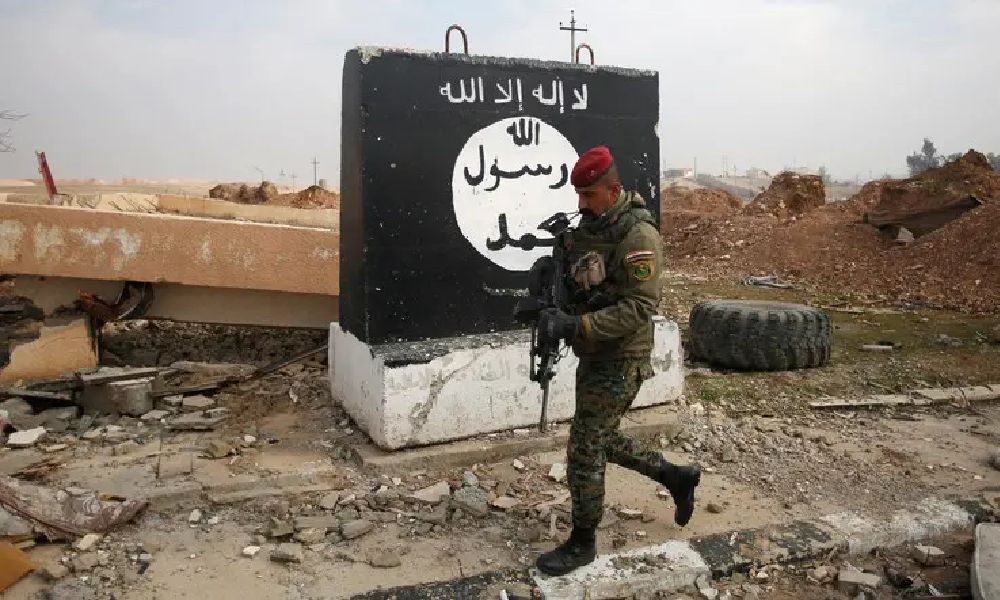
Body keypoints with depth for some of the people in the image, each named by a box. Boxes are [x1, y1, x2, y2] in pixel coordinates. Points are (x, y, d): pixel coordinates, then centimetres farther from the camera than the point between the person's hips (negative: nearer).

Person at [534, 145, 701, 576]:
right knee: (602, 441, 20)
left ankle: (582, 543, 17)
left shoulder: (638, 236, -20)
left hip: (620, 361, -9)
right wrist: (554, 309, -1)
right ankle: (677, 477, 38)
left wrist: (574, 326, -32)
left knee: (584, 452, -1)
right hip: (593, 355, 9)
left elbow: (639, 308, -25)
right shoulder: (589, 223, 6)